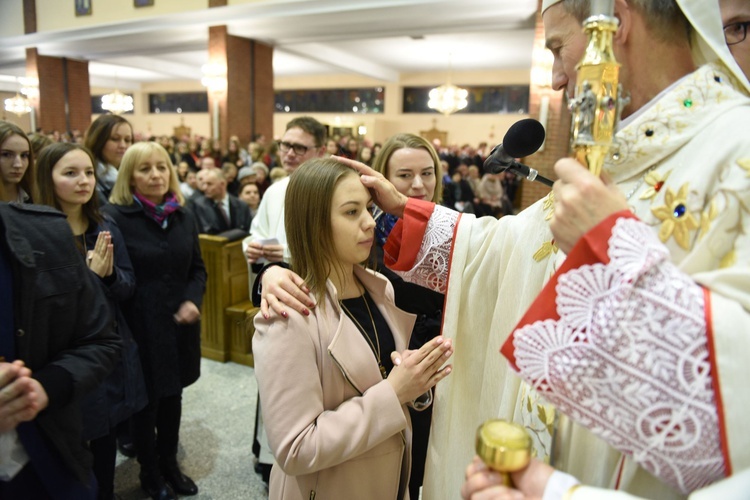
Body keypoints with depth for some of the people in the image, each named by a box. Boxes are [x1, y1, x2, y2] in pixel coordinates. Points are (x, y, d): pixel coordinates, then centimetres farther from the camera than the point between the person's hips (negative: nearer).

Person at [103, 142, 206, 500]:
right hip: (139, 326, -4)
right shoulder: (114, 216, -10)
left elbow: (198, 268, 12)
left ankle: (170, 463, 38)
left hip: (178, 324, 5)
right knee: (146, 400, 10)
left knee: (172, 395, 17)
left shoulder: (184, 218, 7)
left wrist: (192, 300, -5)